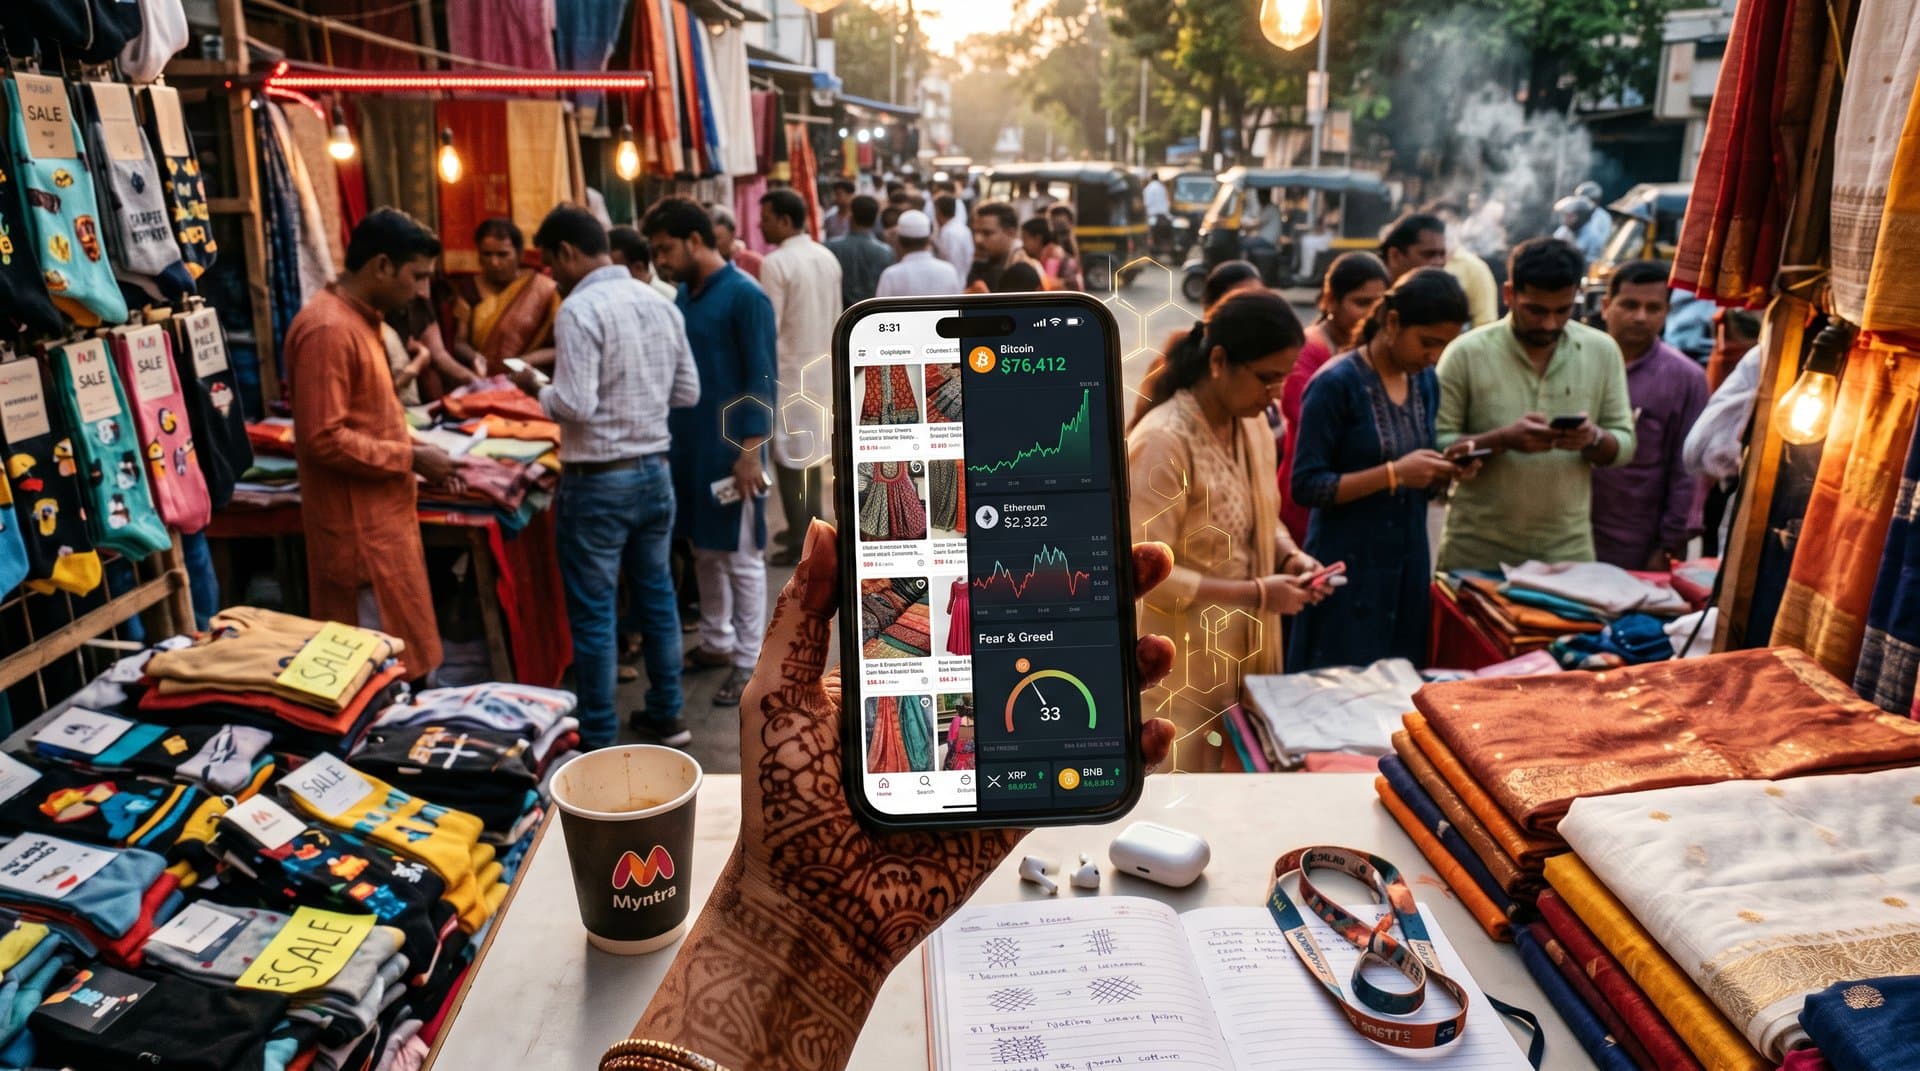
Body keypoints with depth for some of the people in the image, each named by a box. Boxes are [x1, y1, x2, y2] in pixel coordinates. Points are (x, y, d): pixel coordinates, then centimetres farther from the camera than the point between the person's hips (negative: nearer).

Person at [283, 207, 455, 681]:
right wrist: (410, 458, -17)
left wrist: (414, 448, 7)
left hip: (382, 513, 10)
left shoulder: (359, 318, 12)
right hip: (358, 523, -10)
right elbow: (323, 439, -23)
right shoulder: (327, 329, -20)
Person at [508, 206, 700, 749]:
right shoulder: (660, 302, 6)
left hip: (599, 481, -7)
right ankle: (666, 715, 29)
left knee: (592, 612, 4)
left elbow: (575, 406, -21)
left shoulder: (580, 309, -16)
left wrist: (536, 388, -3)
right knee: (656, 595, 17)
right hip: (655, 471, 7)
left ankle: (599, 740, 13)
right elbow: (688, 393, 10)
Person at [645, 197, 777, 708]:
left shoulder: (745, 297, -13)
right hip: (688, 443, 8)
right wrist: (667, 436, 15)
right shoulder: (683, 297, 10)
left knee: (741, 556, 2)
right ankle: (716, 642, 30)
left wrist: (751, 450, -19)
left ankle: (749, 662, 12)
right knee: (704, 549, 16)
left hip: (731, 446, -8)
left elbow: (762, 380, -15)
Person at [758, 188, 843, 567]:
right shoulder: (828, 258, 6)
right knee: (811, 449, 17)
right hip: (820, 368, 7)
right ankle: (810, 526, 25)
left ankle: (800, 541, 4)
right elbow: (835, 319, 11)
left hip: (787, 371, -7)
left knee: (788, 454, 0)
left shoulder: (776, 263, -16)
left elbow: (768, 328, -18)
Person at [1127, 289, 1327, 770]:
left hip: (1246, 650, 8)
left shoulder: (1252, 424, 3)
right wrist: (1256, 593, -20)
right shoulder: (1162, 441, -23)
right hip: (1184, 664, -8)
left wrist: (1289, 556, -3)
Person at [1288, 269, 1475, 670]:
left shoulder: (1426, 383, 9)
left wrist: (1446, 468, -4)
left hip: (1410, 566, 7)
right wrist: (1394, 473, -22)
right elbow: (1305, 486, -16)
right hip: (1349, 570, -6)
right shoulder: (1336, 383, -12)